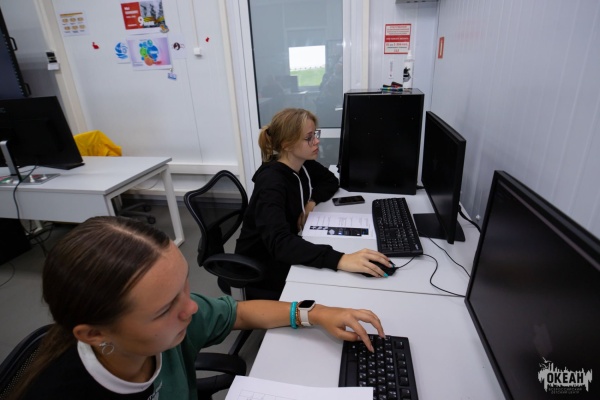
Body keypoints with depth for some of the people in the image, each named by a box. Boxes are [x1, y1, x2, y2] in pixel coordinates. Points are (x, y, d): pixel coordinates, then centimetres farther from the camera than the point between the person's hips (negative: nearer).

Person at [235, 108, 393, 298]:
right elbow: (279, 243, -43)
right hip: (261, 268, -6)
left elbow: (331, 181, 13)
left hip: (286, 254, 7)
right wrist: (339, 259, -55)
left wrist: (313, 201, -9)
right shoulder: (271, 183, -29)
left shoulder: (303, 165, -5)